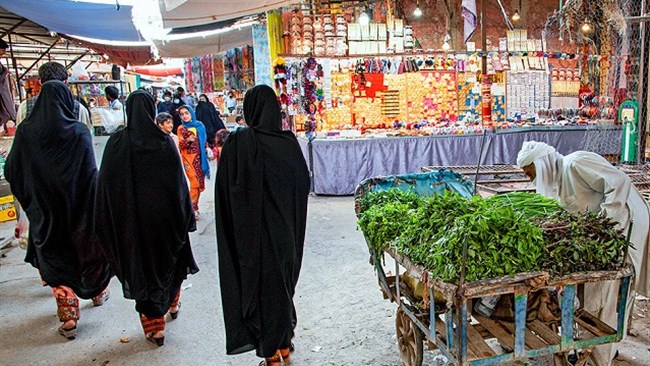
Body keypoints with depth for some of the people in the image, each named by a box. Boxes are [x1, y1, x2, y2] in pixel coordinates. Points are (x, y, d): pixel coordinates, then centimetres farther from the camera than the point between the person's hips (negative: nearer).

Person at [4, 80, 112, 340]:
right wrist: (95, 205, -7)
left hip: (45, 210, 1)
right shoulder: (79, 133, -14)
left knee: (54, 254, 10)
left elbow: (11, 172, 0)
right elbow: (91, 173, -16)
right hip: (78, 208, -1)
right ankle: (98, 292, 39)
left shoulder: (25, 131, -6)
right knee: (85, 245, 20)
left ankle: (68, 318, 10)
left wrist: (30, 199, 14)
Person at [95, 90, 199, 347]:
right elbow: (179, 182, -8)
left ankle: (154, 327, 18)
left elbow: (105, 184, -5)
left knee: (142, 267, 11)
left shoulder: (117, 142, -8)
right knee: (170, 258, 24)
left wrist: (105, 224, 4)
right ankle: (173, 303, 45)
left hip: (130, 218, 0)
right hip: (163, 215, 0)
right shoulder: (164, 142, -11)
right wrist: (186, 215, 2)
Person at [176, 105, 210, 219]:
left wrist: (206, 156, 10)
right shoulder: (180, 129, 1)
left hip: (200, 158, 3)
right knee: (195, 182, -12)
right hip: (188, 159, -3)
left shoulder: (199, 125, 6)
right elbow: (180, 146, -2)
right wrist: (187, 141, -22)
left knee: (200, 183, 3)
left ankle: (194, 205, 18)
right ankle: (193, 208, -1)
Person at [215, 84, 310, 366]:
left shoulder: (238, 143, -15)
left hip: (253, 231, -4)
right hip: (286, 229, 4)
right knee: (283, 282, 20)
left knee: (260, 286, 10)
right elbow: (304, 182, 5)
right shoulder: (289, 142, -3)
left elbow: (225, 190, -12)